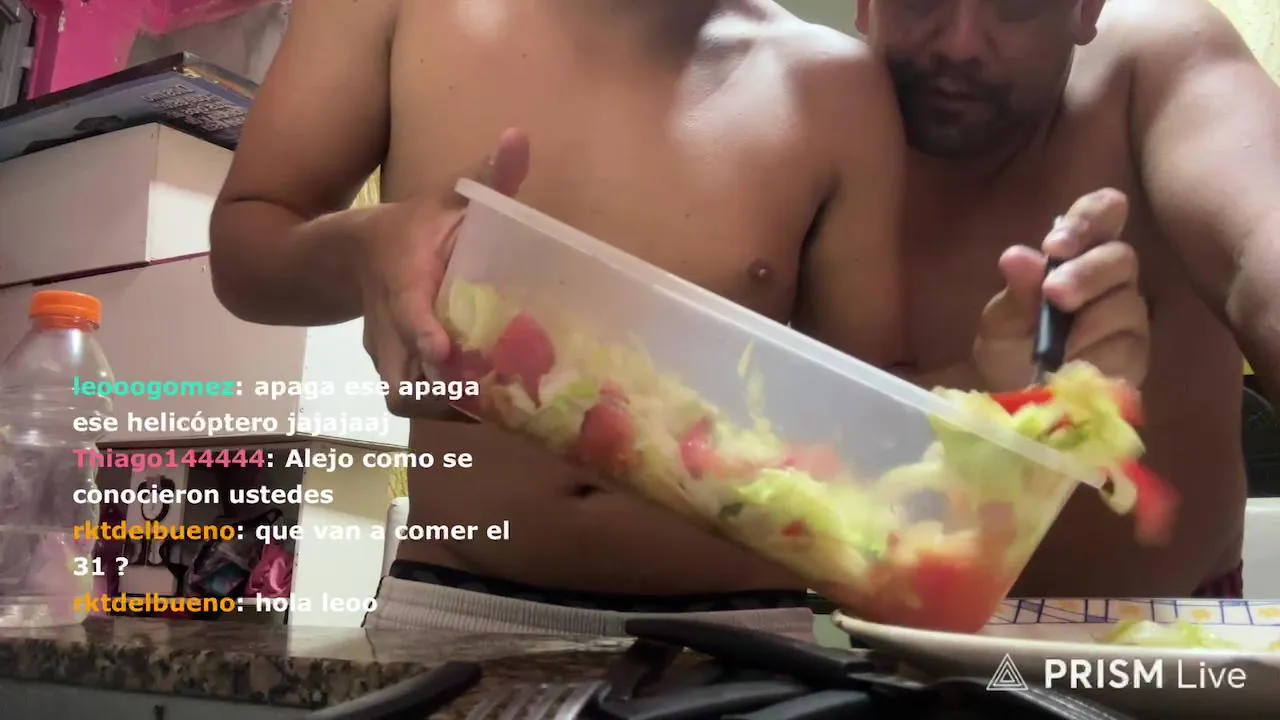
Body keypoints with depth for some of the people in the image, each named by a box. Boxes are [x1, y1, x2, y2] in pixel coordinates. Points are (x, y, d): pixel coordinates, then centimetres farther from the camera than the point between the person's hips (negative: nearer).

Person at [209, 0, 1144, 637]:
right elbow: (242, 249, 1)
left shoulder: (831, 87, -2)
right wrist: (356, 253, -20)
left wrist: (992, 385, -17)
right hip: (452, 607, 0)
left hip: (735, 632, 1)